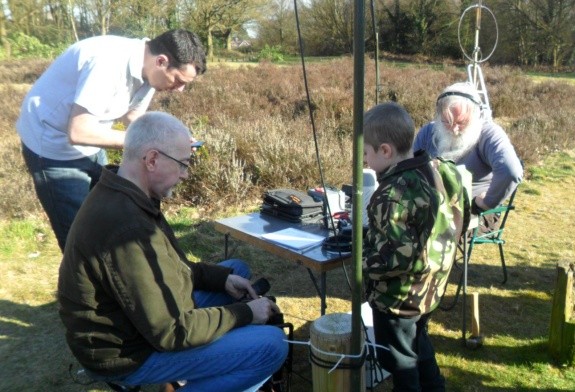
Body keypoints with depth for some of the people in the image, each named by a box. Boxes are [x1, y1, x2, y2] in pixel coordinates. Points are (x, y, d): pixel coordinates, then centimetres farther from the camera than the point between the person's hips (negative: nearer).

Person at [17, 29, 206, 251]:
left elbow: (131, 115, 6)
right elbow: (79, 132, -34)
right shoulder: (109, 62, -32)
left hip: (89, 148, 8)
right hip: (52, 146, -8)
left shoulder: (147, 68, -6)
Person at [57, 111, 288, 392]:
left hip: (130, 321, 10)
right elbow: (171, 332, -27)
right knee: (272, 345, -15)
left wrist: (222, 277, 1)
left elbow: (162, 267, 12)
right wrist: (245, 313, -15)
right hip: (127, 352, -10)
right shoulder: (128, 230, -33)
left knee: (237, 269, 17)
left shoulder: (115, 194, -1)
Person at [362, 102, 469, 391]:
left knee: (399, 359, 14)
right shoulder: (440, 170, -5)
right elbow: (460, 220, 7)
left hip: (398, 295, -9)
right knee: (418, 343, 31)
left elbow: (400, 256, -32)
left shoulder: (393, 194, -30)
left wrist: (366, 263, -16)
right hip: (431, 285, 9)